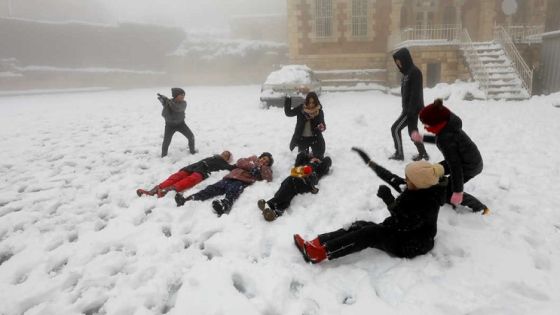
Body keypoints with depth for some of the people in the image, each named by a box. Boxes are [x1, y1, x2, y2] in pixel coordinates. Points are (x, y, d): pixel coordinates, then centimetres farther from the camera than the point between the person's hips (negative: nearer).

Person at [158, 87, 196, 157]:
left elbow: (177, 108, -39)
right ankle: (164, 156, 13)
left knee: (191, 136, -5)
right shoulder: (168, 103, -18)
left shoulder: (183, 103, -17)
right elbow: (164, 115, -29)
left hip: (180, 123, 2)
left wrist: (168, 101, -47)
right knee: (166, 141, -9)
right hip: (170, 125, -1)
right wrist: (165, 104, -42)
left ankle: (192, 151, 18)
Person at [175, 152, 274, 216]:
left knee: (232, 193, -38)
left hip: (241, 182, -4)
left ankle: (224, 205, -71)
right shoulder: (253, 159, 34)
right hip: (230, 178, 4)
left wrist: (260, 167, 2)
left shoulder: (265, 169, 26)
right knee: (212, 188, -18)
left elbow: (269, 178, 6)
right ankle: (188, 199, -35)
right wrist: (252, 166, 5)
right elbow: (240, 162, 18)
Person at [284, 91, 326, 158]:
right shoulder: (301, 108, -10)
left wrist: (322, 127, -32)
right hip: (302, 138, 1)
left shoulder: (319, 111, -11)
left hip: (315, 138, 0)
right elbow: (289, 113, -3)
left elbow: (322, 123, -7)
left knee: (318, 158, 12)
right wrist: (287, 103, -20)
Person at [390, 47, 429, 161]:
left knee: (395, 128, -5)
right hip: (409, 108, 9)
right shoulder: (407, 72, 13)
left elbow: (416, 93, -22)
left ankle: (399, 154, 4)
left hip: (413, 108, -9)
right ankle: (423, 154, 22)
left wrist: (411, 110, -24)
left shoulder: (414, 71, -16)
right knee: (412, 130, 14)